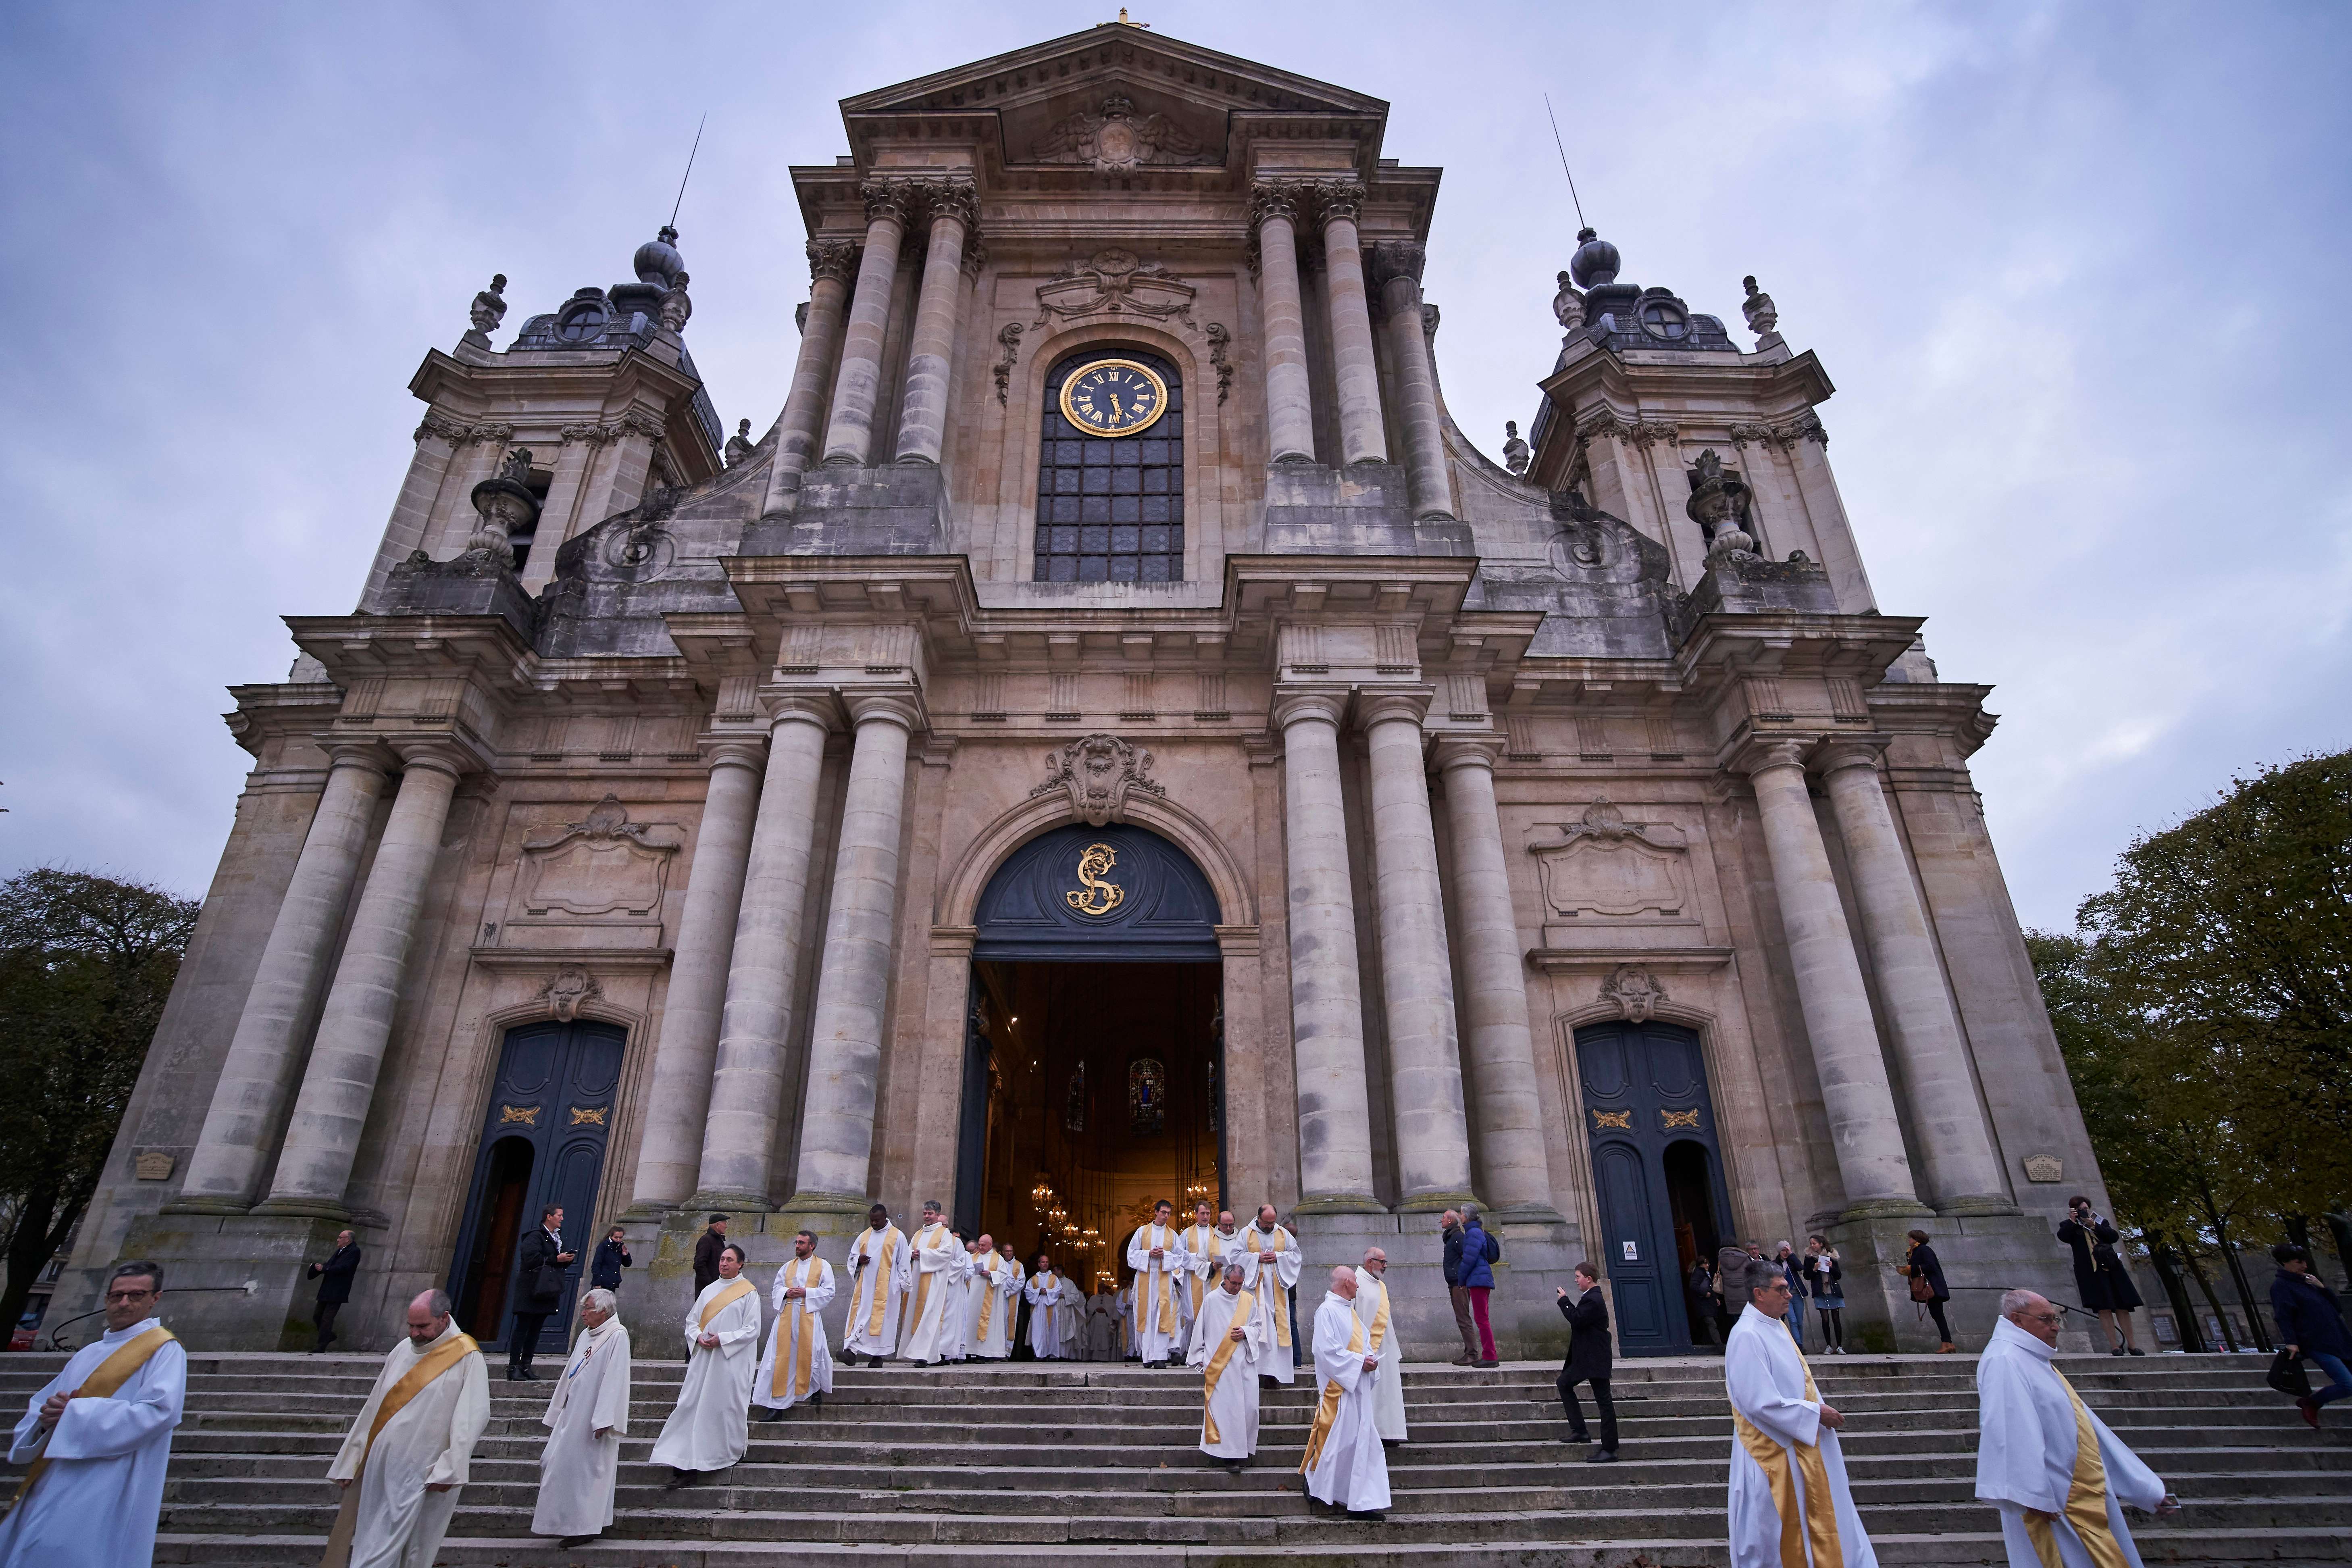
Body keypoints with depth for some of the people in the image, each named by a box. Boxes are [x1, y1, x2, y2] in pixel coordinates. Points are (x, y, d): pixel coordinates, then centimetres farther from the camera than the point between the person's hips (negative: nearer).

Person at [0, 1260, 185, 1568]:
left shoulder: (164, 1349, -6)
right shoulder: (87, 1354, 18)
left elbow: (157, 1412, -19)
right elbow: (39, 1404, 17)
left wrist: (75, 1413, -13)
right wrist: (47, 1416, -9)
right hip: (54, 1485, 7)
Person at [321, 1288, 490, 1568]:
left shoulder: (467, 1358, -12)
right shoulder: (402, 1350, 6)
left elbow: (473, 1417, -16)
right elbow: (374, 1408, 12)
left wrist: (448, 1469, -20)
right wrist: (350, 1461, 11)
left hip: (420, 1476, -6)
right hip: (376, 1466, 6)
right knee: (348, 1544, 11)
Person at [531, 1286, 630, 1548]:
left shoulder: (617, 1336, -16)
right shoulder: (586, 1335, 11)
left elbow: (614, 1380, -20)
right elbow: (570, 1375, 18)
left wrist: (603, 1420, -24)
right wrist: (556, 1414, 18)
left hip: (593, 1416, -9)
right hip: (574, 1413, 9)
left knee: (584, 1467, -2)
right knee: (554, 1462, 12)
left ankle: (585, 1527, 11)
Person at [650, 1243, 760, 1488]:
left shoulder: (749, 1292, -3)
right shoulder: (709, 1291, 11)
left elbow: (752, 1329, -8)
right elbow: (691, 1320, 14)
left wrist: (722, 1339, -16)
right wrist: (698, 1337, -7)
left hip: (731, 1360, -4)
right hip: (703, 1357, 5)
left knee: (725, 1407, 0)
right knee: (692, 1406, -2)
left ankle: (725, 1453, 20)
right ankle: (687, 1466, 0)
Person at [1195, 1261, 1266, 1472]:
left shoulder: (1249, 1300, 8)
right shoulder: (1211, 1300, 0)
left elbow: (1258, 1326, 14)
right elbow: (1200, 1329, 6)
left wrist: (1246, 1332, -6)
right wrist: (1201, 1357, 5)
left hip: (1245, 1362, 3)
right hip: (1218, 1363, -3)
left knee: (1249, 1406, -1)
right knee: (1225, 1406, -6)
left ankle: (1244, 1449, 14)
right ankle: (1231, 1454, 1)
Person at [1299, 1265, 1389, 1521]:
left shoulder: (1349, 1309, 14)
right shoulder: (1327, 1310, -14)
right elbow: (1327, 1349, -20)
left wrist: (1370, 1359, 1)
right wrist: (1360, 1361, -18)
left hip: (1357, 1385, 9)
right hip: (1338, 1387, -9)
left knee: (1364, 1440, 7)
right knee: (1338, 1440, -2)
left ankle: (1364, 1503, 11)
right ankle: (1317, 1486, 18)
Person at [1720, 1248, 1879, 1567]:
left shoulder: (1776, 1326, 6)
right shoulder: (1747, 1336, -24)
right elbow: (1761, 1403, -26)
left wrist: (1821, 1408, 5)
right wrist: (1815, 1413, -18)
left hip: (1801, 1444, 9)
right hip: (1775, 1451, -9)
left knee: (1816, 1520, 17)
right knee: (1781, 1529, 4)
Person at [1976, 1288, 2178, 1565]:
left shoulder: (2035, 1361, 17)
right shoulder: (2004, 1361, -18)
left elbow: (2088, 1425, 21)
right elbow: (2012, 1431, -28)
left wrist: (2147, 1488, 22)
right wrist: (2033, 1497, -34)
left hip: (2086, 1502, 10)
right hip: (2053, 1508, -10)